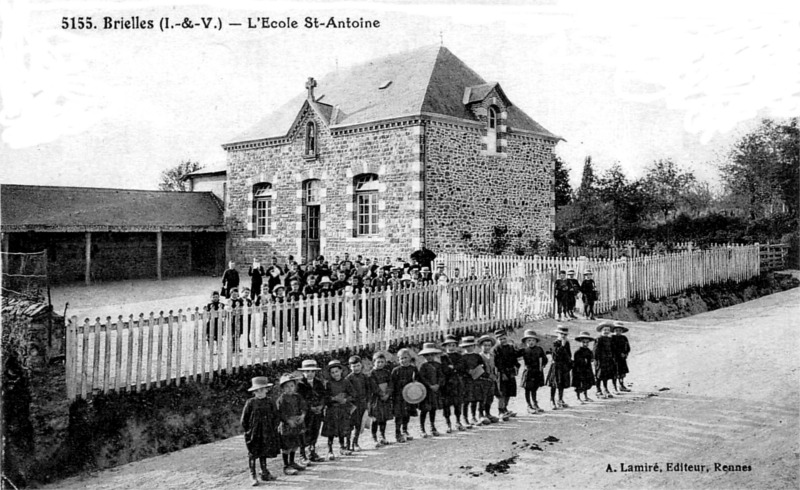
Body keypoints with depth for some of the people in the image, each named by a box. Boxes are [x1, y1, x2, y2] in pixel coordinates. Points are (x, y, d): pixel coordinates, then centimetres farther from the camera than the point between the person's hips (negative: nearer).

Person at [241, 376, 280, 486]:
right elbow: (244, 420, -2)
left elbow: (276, 417, 8)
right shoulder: (250, 403, -7)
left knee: (263, 453, 13)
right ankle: (253, 476, 10)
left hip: (266, 434, 3)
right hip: (253, 434, -3)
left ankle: (264, 473, 25)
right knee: (252, 454, 1)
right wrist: (248, 431, -5)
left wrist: (273, 429, 1)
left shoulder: (269, 403, 1)